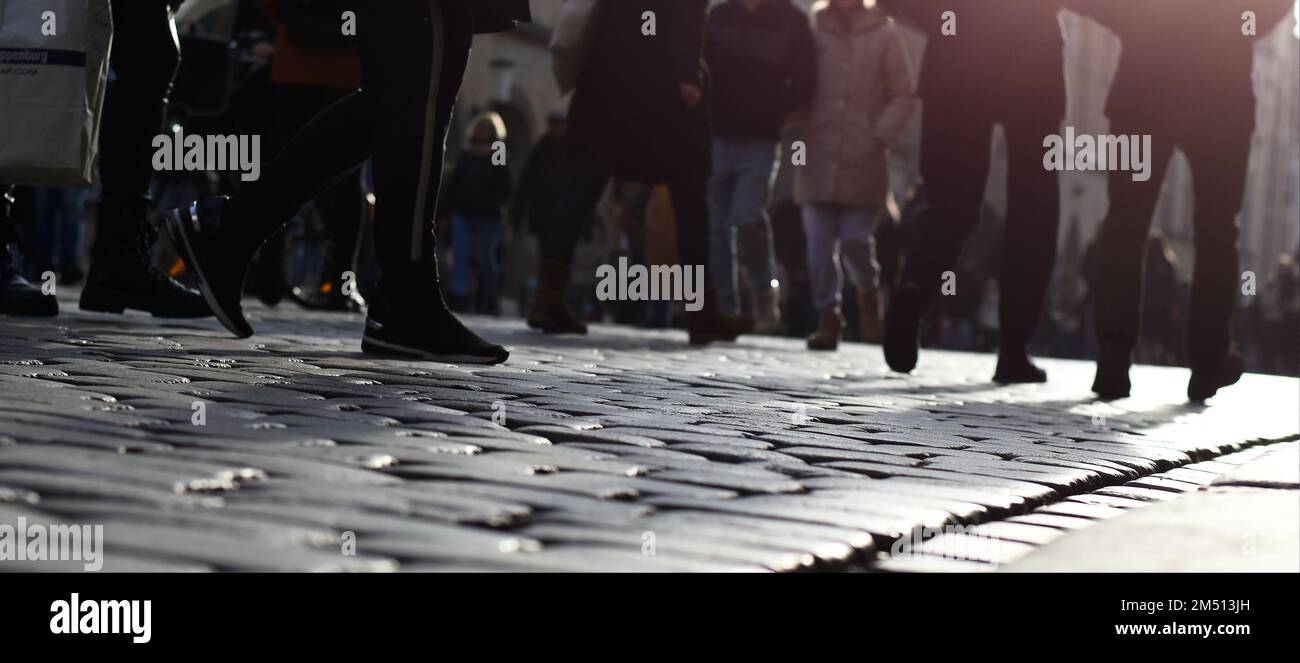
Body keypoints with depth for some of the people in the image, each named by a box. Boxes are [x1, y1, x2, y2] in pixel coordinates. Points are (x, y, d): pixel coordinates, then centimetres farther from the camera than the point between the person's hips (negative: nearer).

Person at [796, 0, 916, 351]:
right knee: (820, 242, -2)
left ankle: (868, 289, 27)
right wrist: (800, 129, -3)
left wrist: (880, 136, -5)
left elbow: (904, 95, 3)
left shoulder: (883, 33, 2)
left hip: (863, 160, -1)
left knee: (855, 240, -4)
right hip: (818, 156, 2)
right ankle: (827, 318, 7)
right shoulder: (814, 30, 5)